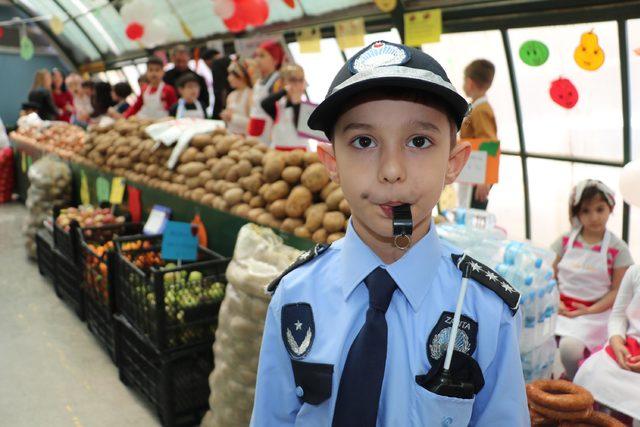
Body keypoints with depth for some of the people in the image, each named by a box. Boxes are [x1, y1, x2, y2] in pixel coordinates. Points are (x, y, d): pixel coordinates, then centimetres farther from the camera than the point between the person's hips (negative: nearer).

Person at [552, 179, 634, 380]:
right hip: (561, 308, 3)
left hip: (595, 312, -3)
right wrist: (555, 302, -8)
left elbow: (617, 290, -3)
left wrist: (590, 311, -14)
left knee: (570, 347, -28)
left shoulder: (617, 248, -4)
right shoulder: (565, 241, 3)